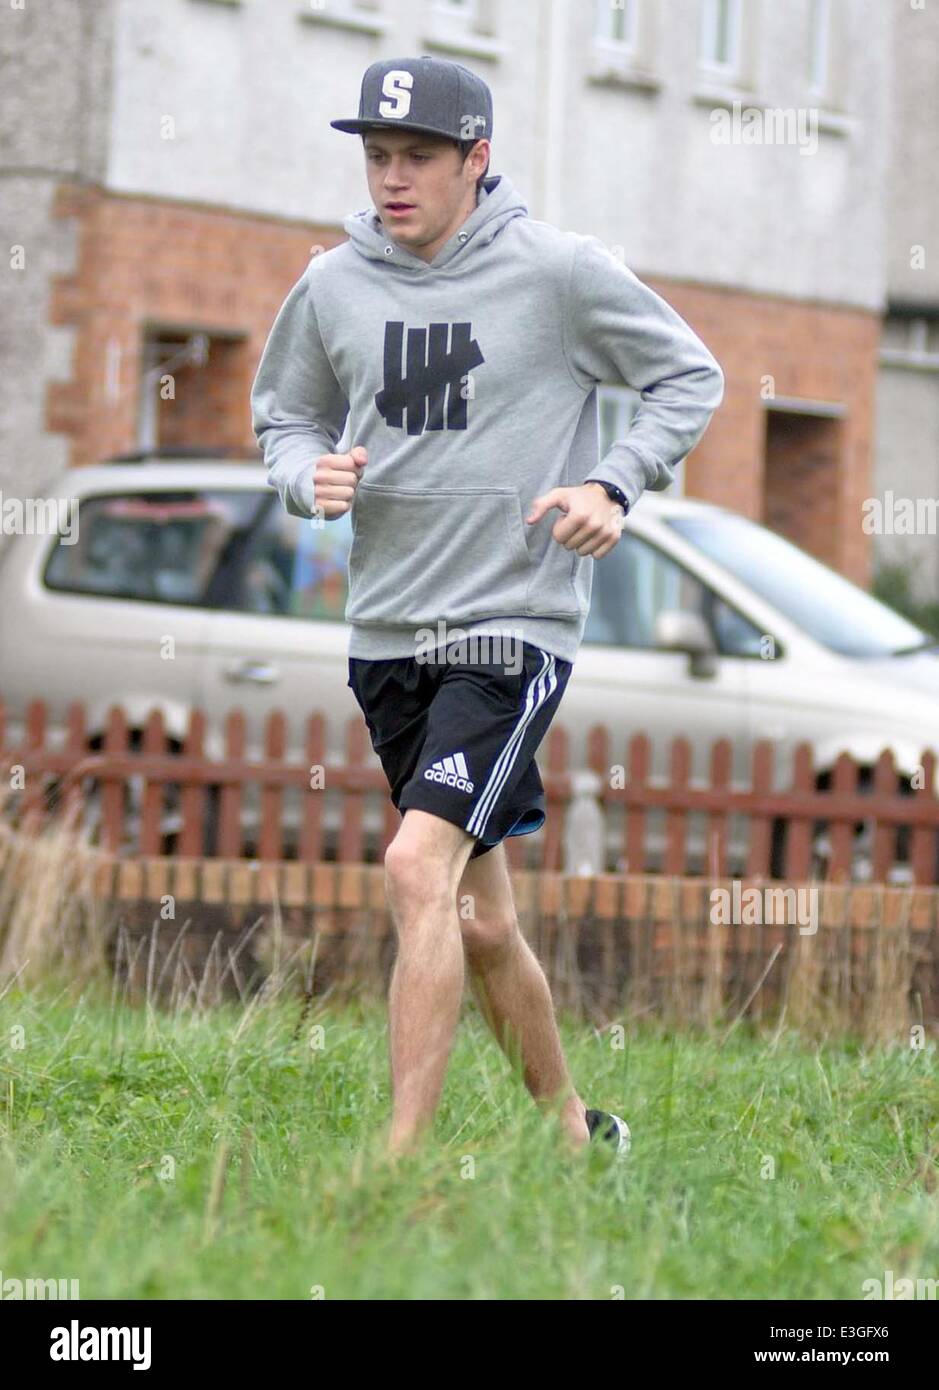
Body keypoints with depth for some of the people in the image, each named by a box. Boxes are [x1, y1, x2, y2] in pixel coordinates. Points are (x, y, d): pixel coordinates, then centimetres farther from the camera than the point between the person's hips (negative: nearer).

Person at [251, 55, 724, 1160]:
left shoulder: (559, 270, -6)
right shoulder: (333, 285, 4)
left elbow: (690, 377, 5)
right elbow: (284, 414, 19)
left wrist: (612, 483, -8)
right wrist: (312, 477, -4)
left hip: (515, 628, -5)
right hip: (386, 637, 5)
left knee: (419, 868, -23)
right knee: (480, 922, 12)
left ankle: (402, 1161, -23)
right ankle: (572, 1130, 31)